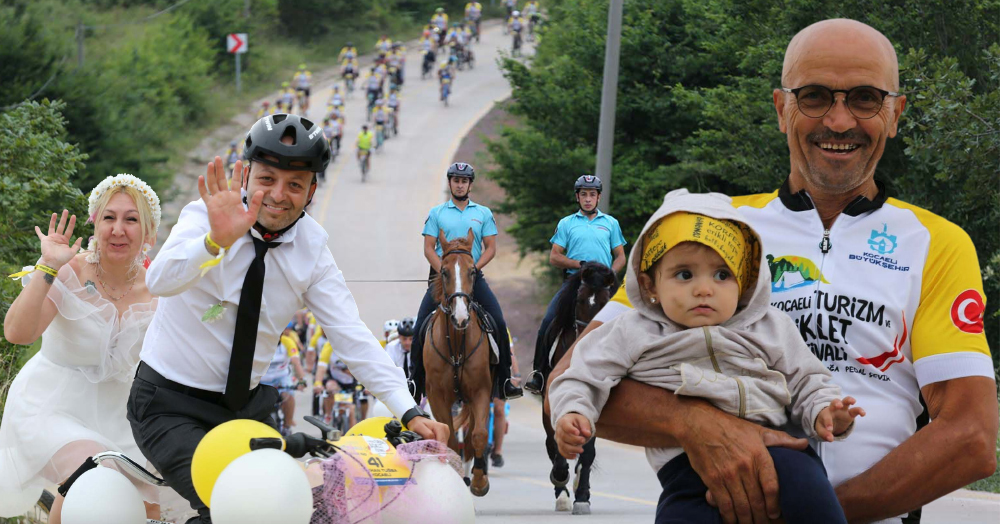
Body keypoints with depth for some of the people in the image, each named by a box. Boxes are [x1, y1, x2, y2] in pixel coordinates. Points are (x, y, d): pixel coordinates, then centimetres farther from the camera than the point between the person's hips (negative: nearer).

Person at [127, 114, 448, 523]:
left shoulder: (311, 247, -4)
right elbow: (160, 281, -36)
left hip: (247, 405, 6)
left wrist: (409, 412, -23)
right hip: (172, 407, -6)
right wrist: (217, 240, -56)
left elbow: (351, 334, -10)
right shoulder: (205, 217, -17)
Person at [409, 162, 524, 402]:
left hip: (473, 276, 0)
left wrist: (473, 268, -10)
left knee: (499, 324, -14)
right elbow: (429, 249, 2)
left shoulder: (483, 213, 10)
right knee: (421, 327, -9)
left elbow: (490, 248, 6)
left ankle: (503, 383, -8)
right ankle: (415, 384, 0)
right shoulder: (437, 213, 8)